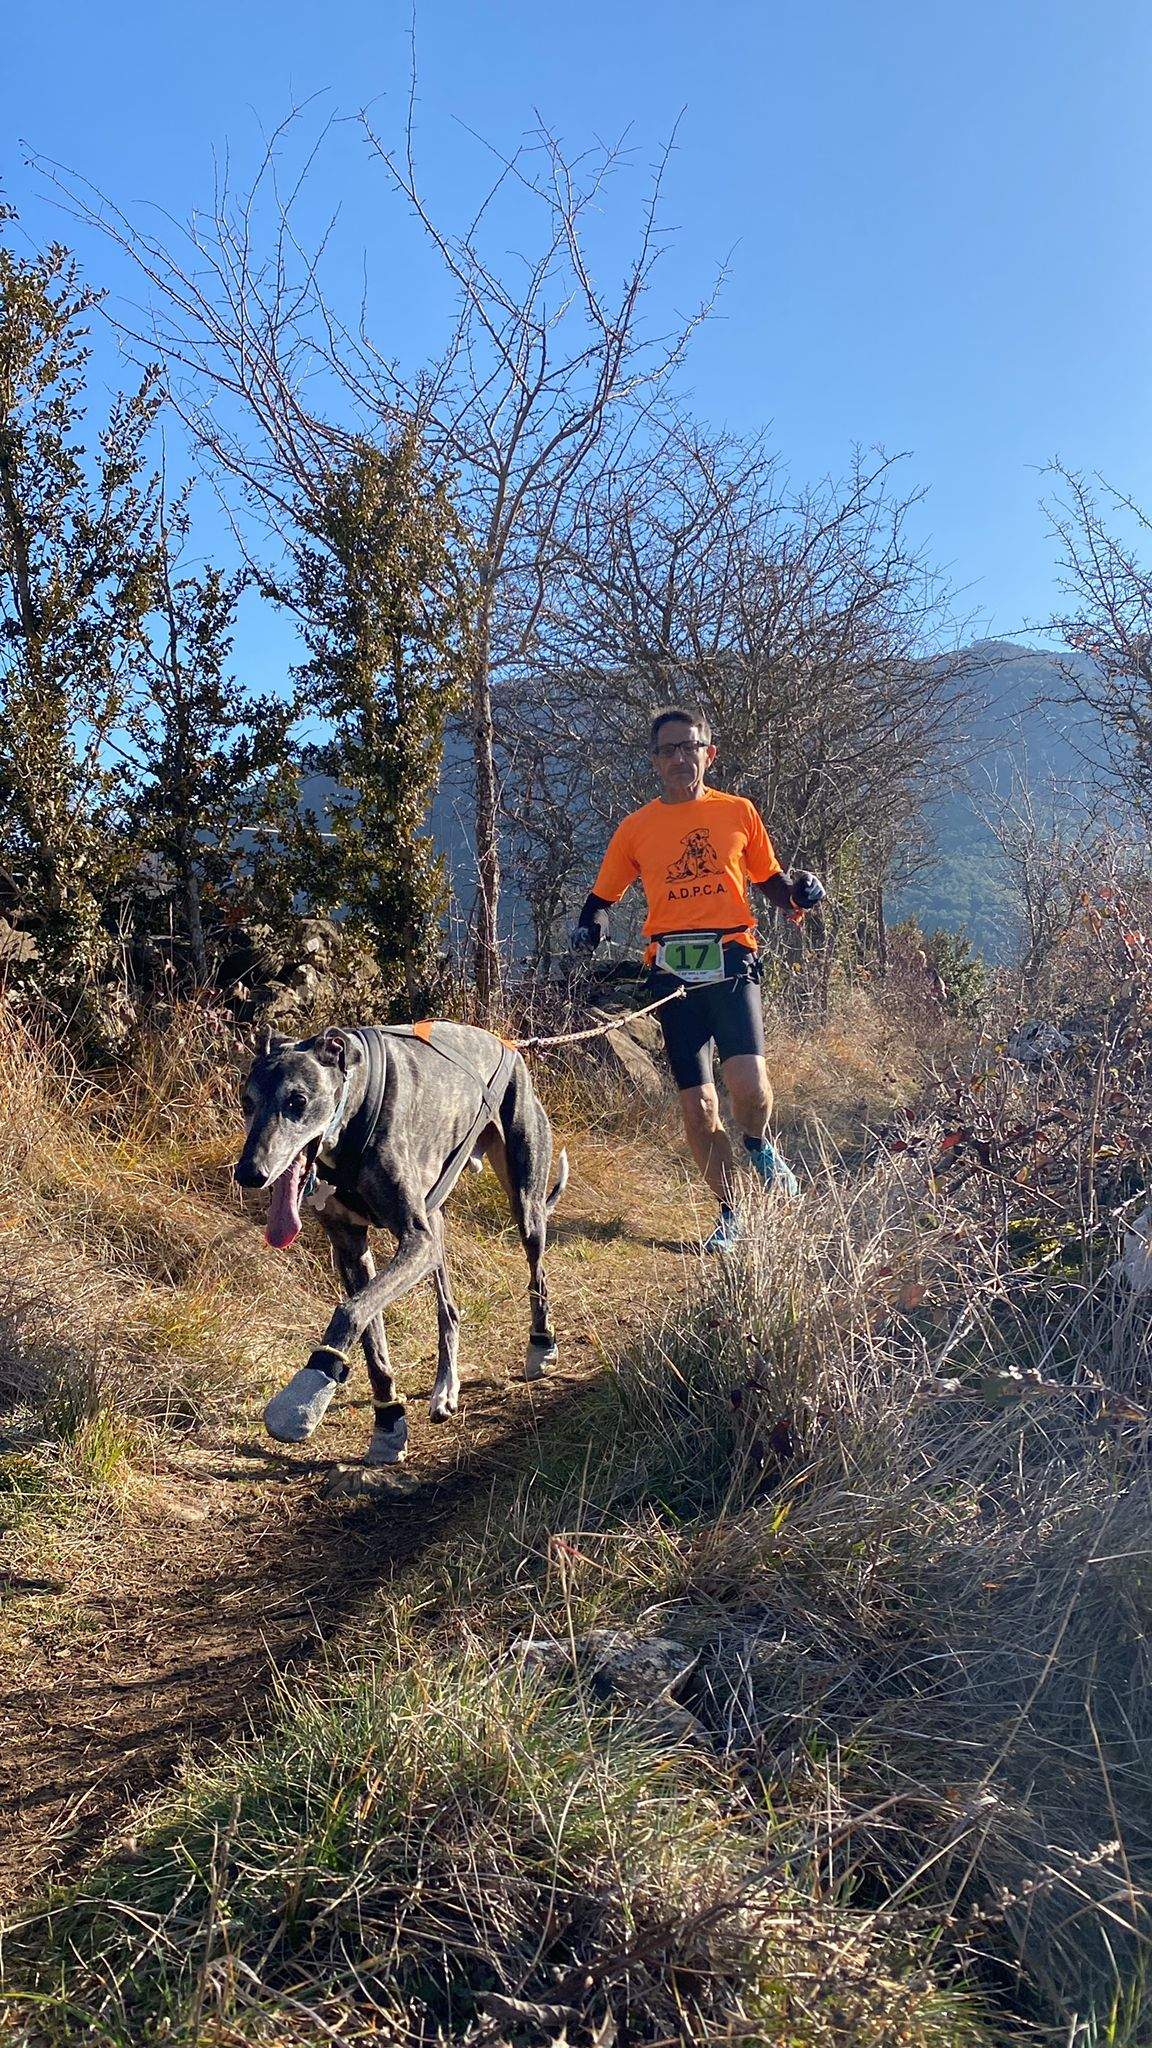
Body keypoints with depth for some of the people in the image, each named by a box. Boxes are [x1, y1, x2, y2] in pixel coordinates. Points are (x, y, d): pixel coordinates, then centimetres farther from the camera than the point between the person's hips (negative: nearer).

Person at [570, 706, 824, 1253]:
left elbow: (768, 879, 19)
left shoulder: (738, 812, 10)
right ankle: (729, 1213, 20)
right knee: (696, 1104, 2)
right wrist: (590, 925, -4)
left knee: (748, 1086, -22)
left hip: (730, 961, -1)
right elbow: (603, 896, 17)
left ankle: (760, 1145, 14)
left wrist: (796, 892, -3)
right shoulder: (636, 828, 10)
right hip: (672, 972, 2)